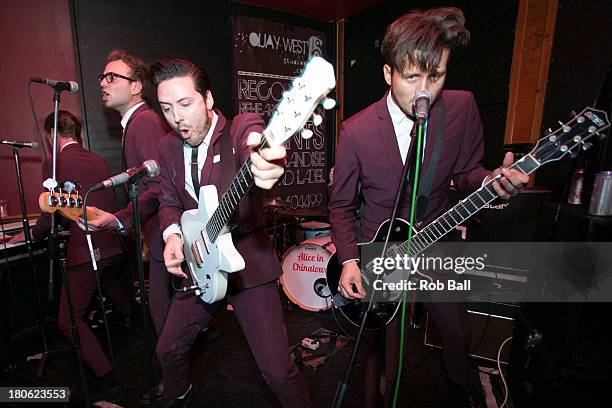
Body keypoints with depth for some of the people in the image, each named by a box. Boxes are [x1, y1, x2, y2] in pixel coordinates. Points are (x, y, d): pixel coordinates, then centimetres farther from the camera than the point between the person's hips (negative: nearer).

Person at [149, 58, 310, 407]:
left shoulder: (241, 128, -13)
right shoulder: (168, 147, 5)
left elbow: (256, 141, -37)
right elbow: (169, 202, 13)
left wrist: (266, 159, -62)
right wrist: (172, 234, -10)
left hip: (249, 263, -5)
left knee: (278, 370, -7)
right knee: (169, 349, 20)